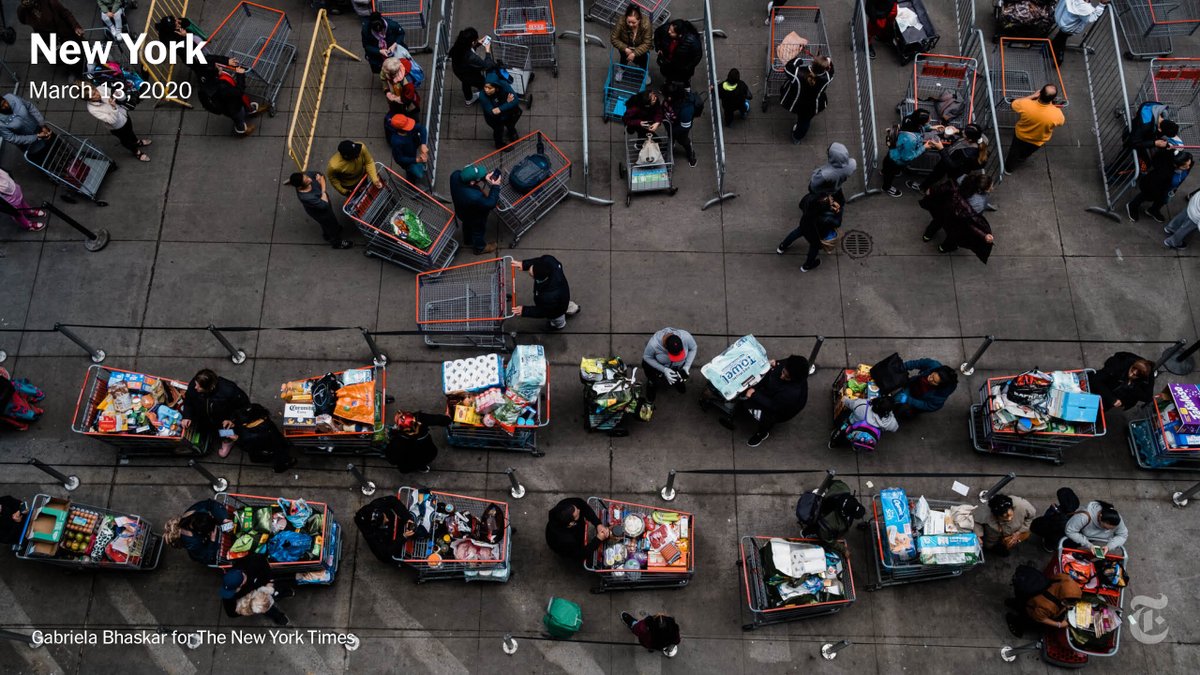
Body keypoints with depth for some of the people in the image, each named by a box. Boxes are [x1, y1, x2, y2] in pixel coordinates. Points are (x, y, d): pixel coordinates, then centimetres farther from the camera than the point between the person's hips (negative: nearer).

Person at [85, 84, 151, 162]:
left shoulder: (101, 88, -24)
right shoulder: (92, 109, -36)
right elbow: (112, 120, -36)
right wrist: (113, 107, -49)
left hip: (124, 114, 4)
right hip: (117, 128, -4)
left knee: (130, 131, 34)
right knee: (126, 141, 24)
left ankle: (137, 142, 64)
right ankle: (137, 152, 52)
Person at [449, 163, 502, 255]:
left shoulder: (456, 175, -32)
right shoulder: (474, 197, -49)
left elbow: (469, 177, -9)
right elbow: (490, 204, -31)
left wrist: (484, 178, -23)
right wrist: (495, 186, -28)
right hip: (475, 218, -6)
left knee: (467, 225, 37)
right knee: (479, 231, 27)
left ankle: (467, 241, 67)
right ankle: (480, 248, 57)